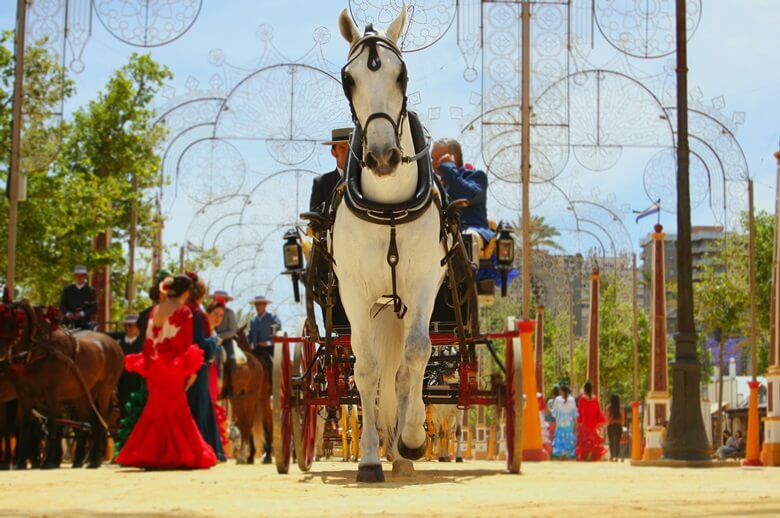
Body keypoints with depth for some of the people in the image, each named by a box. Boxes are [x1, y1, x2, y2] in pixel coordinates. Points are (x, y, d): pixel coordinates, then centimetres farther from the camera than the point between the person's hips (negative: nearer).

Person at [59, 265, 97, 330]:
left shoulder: (90, 290, 7)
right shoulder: (67, 289, 14)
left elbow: (94, 308, 1)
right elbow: (62, 306, 10)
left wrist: (81, 314, -15)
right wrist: (67, 314, -11)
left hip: (84, 324, -2)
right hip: (68, 324, 2)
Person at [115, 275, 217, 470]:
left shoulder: (155, 311, 9)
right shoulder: (184, 312, -8)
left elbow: (149, 341, 10)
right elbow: (185, 343, -10)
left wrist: (147, 365, 16)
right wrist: (188, 371, -6)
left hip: (154, 367, 5)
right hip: (173, 369, -5)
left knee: (156, 409, 13)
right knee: (176, 410, 1)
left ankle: (147, 454, 11)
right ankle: (179, 455, 0)